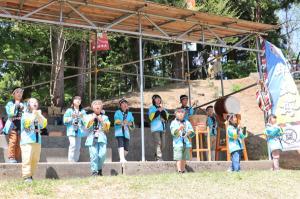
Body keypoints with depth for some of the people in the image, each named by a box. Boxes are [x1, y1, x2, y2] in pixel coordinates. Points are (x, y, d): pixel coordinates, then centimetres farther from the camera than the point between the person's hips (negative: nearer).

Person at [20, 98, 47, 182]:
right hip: (27, 141, -4)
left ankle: (31, 176, 9)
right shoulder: (26, 114, 5)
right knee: (27, 160, -12)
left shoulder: (39, 115, 17)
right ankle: (26, 177, -12)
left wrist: (39, 115, -12)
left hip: (37, 141, 5)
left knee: (35, 160, 2)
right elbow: (26, 124, -13)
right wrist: (34, 115, -20)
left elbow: (44, 125, 1)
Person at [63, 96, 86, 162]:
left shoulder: (83, 111, 13)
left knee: (78, 147, 2)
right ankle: (71, 161, -8)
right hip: (72, 131, -3)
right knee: (73, 145, -16)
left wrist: (82, 117, -9)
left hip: (79, 131, 3)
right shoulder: (69, 110, 6)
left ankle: (76, 160, 12)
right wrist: (72, 117, -11)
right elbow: (65, 121, 2)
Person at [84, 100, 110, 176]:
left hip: (102, 138, 1)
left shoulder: (105, 117, 20)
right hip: (92, 138, -1)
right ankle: (94, 171, -10)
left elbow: (107, 129, 10)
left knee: (102, 154, -14)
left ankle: (99, 169, 7)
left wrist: (102, 121, -1)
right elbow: (87, 126, 4)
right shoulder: (88, 116, 19)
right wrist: (92, 119, -4)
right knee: (94, 155, -14)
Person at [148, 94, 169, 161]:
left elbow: (166, 117, 7)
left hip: (162, 128, 6)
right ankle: (159, 158, -16)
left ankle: (156, 155, 23)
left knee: (163, 144, 6)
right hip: (155, 128, -6)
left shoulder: (162, 108, 19)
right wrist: (158, 111, -14)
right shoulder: (152, 108, 5)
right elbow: (151, 117, -11)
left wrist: (163, 110, -6)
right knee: (158, 143, -16)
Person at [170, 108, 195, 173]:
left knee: (184, 158, 7)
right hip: (178, 143, -4)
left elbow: (192, 132, 15)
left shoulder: (187, 122, 18)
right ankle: (179, 170, -11)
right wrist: (179, 128, -26)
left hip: (186, 143, 4)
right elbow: (173, 132, -9)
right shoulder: (174, 122, 6)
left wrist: (189, 132, -8)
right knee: (179, 158, -10)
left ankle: (183, 170, 17)